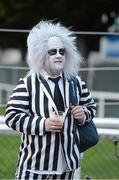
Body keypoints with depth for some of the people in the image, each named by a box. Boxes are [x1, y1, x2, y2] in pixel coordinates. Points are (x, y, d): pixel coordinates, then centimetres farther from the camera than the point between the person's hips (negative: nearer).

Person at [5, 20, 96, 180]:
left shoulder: (75, 82, 8)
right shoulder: (27, 84, -7)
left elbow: (91, 106, 21)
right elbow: (11, 116, -10)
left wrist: (84, 115, -3)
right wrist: (42, 124, -21)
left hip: (67, 161, 5)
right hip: (35, 163, -5)